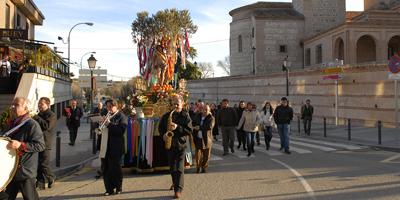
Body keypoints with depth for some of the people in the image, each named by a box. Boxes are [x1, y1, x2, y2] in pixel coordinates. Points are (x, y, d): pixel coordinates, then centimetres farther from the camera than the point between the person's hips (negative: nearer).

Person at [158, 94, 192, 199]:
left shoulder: (185, 116, -4)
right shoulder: (166, 116, 5)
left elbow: (189, 131, -11)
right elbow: (160, 128, 15)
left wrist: (177, 127, -22)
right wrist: (165, 135, -4)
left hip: (181, 144, -4)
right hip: (170, 144, 4)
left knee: (179, 168, -9)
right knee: (172, 167, 14)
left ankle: (178, 189, -7)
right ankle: (175, 183, 35)